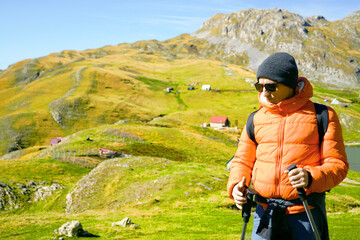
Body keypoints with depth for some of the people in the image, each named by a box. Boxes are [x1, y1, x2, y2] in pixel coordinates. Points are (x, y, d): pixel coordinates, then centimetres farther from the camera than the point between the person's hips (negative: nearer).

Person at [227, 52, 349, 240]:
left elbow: (338, 164, -4)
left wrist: (311, 177, -23)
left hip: (305, 214, -3)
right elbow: (243, 160, 15)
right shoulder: (256, 119, 8)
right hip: (264, 213, 3)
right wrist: (236, 185, -6)